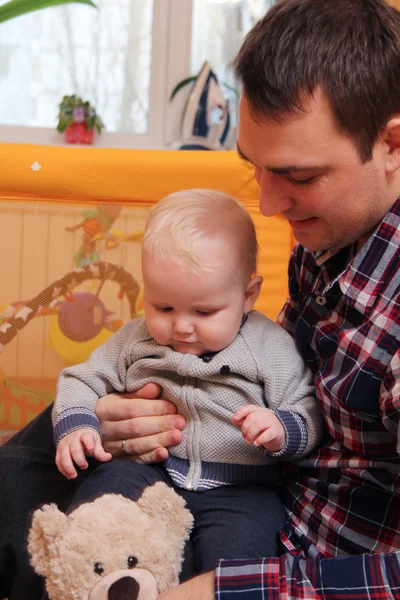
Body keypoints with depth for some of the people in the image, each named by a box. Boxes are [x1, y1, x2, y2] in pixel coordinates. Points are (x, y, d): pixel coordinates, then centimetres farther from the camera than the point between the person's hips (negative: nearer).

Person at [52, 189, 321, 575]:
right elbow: (83, 380, 14)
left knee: (229, 557, -30)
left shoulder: (271, 348, -1)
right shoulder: (135, 340, 7)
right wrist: (75, 427, -6)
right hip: (147, 473, 3)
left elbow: (309, 416, 0)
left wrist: (281, 430, -23)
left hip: (238, 490, -2)